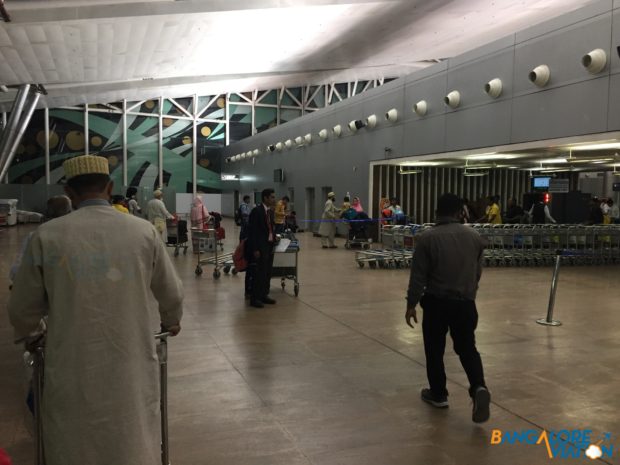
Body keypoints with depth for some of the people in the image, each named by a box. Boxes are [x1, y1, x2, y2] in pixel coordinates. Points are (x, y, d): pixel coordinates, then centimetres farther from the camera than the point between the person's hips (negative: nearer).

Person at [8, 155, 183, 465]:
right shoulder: (144, 232, -5)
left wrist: (25, 334, 27)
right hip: (131, 371, 1)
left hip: (72, 374, 0)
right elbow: (172, 295, 7)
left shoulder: (47, 236, -7)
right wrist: (171, 322, 29)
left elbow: (23, 308, 4)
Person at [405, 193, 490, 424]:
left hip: (436, 302, -3)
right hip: (465, 302, 3)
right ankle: (479, 387, -6)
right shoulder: (474, 236, 3)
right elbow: (478, 272, 13)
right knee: (467, 348, 14)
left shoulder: (427, 238, -10)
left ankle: (438, 394, 22)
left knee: (434, 349, 12)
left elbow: (418, 276, -10)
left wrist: (411, 304, -1)